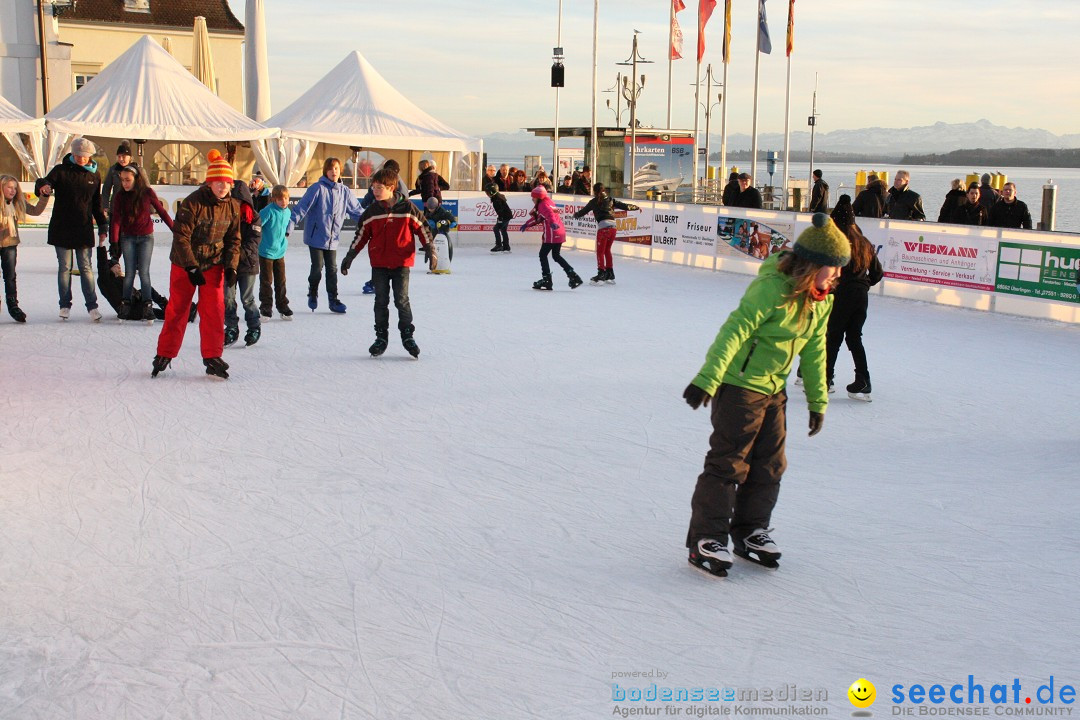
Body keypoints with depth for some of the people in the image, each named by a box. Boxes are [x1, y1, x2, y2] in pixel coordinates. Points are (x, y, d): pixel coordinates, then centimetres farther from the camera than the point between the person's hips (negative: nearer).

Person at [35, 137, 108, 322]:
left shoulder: (94, 176, 10)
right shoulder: (61, 171, 0)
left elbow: (96, 204, 16)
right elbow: (46, 183, -14)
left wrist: (102, 227, 13)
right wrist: (43, 185, -39)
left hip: (84, 230, 2)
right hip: (62, 229, -2)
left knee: (86, 268, 1)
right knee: (64, 268, 3)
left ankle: (92, 305, 2)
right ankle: (65, 305, 11)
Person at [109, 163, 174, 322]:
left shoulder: (147, 192, -9)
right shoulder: (120, 196, -6)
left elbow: (161, 211, 0)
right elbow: (116, 219, -9)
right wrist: (114, 243, -15)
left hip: (146, 237, -1)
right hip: (128, 238, 1)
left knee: (143, 272, -4)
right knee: (129, 273, 2)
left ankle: (147, 305, 0)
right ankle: (125, 304, 11)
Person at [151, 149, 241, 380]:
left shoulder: (232, 206, -2)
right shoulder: (192, 203, -18)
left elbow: (233, 239, 6)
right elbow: (181, 236, -17)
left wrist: (231, 266, -6)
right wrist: (191, 268, -20)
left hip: (214, 264, 3)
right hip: (184, 264, -3)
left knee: (214, 309, -5)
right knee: (177, 308, 4)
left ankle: (212, 357, 4)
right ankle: (164, 354, 17)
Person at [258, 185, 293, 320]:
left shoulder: (287, 212, 3)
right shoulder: (269, 211, -18)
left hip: (280, 252, 5)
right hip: (266, 252, -5)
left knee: (281, 281, 11)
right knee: (266, 281, 3)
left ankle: (283, 307, 20)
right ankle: (265, 308, 12)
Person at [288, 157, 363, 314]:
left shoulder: (345, 192, 4)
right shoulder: (318, 189, -10)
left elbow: (357, 211, 14)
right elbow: (301, 208, -12)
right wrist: (290, 226, -19)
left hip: (332, 239, 4)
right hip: (316, 236, -4)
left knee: (332, 269, 5)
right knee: (317, 267, -1)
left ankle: (333, 300, 15)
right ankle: (313, 294, 22)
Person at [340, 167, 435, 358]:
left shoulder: (407, 208, -5)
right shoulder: (371, 211, 2)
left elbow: (422, 228, 4)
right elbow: (361, 234, 11)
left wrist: (430, 250, -1)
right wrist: (349, 256, 10)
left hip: (401, 263, -3)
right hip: (379, 264, 3)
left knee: (402, 300, -3)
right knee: (381, 301, 6)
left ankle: (407, 335, 11)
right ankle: (381, 337, 16)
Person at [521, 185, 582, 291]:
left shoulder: (543, 205, -9)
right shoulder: (547, 202, 21)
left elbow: (549, 213, -31)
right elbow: (538, 218, 33)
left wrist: (552, 222, -49)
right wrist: (527, 224, 37)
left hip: (552, 234, -10)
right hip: (560, 233, 10)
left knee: (543, 255, 0)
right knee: (556, 255, 19)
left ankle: (546, 280, -4)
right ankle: (573, 276, 14)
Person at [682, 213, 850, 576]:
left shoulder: (822, 301, 5)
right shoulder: (772, 287, -22)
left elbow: (814, 350, 15)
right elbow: (735, 330, -25)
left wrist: (818, 400, 19)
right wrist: (708, 378, -31)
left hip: (774, 389, 9)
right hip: (739, 384, -8)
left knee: (769, 465, 13)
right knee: (729, 463, -5)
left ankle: (750, 531, 28)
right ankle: (706, 539, 3)